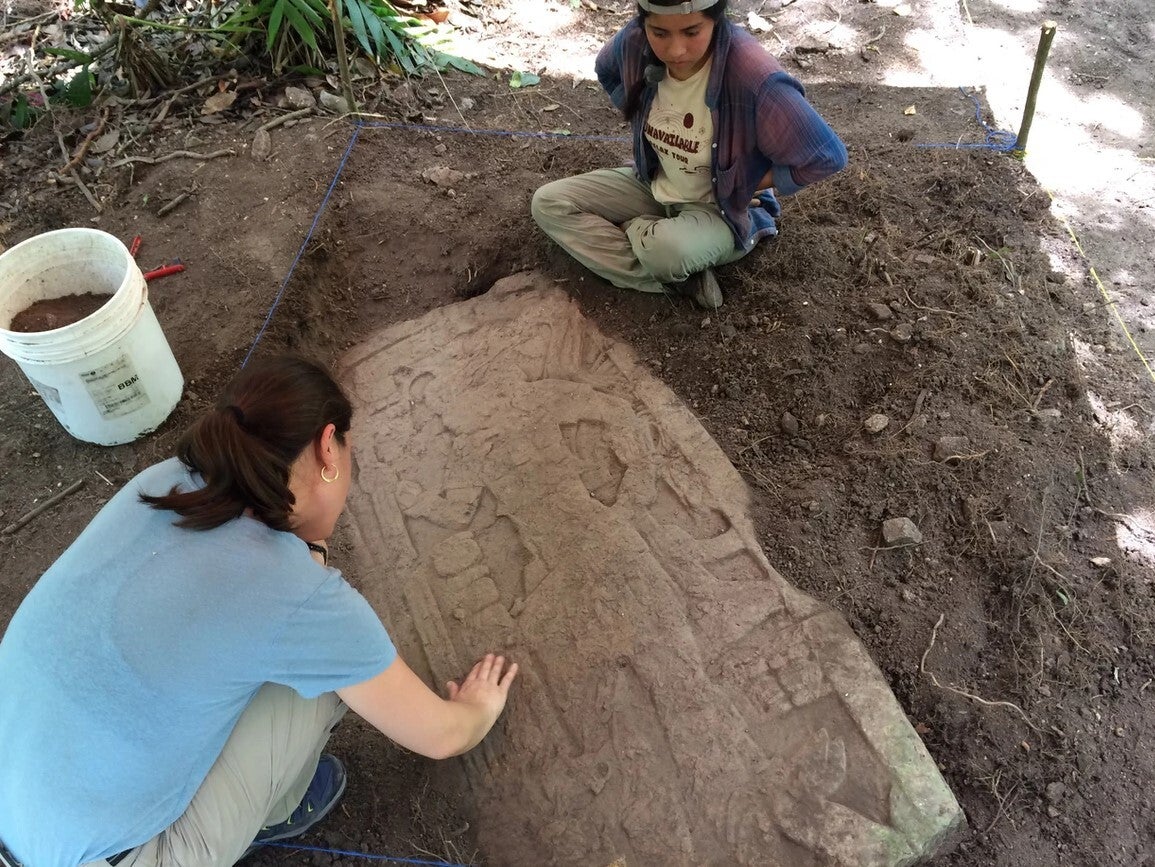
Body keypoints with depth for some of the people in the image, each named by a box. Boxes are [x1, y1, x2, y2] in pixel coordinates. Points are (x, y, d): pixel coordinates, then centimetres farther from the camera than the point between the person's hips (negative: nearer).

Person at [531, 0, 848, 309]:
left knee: (666, 249, -40)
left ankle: (635, 230, -1)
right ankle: (683, 278, -14)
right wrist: (636, 116, 3)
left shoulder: (753, 75, -32)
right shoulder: (634, 42, -16)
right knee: (548, 204, -9)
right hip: (654, 187, 7)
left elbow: (827, 155, -27)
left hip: (722, 208, -6)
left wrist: (747, 184, -17)